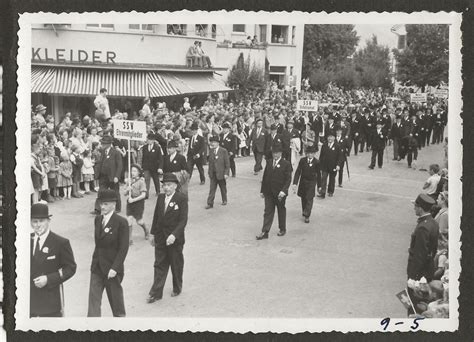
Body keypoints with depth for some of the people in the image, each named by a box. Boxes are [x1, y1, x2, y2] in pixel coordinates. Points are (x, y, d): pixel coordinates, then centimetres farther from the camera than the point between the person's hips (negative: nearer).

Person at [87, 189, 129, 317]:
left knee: (115, 298, 11)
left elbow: (123, 248, -15)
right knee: (93, 299, 0)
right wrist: (94, 262, 11)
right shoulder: (97, 219, 5)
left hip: (112, 268, -5)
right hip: (97, 267, 5)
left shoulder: (121, 222, -14)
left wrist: (115, 268, -20)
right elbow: (98, 243, 12)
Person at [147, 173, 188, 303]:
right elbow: (156, 216, 11)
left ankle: (177, 288, 32)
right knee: (159, 265, 6)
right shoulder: (160, 197, 4)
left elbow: (183, 220, -17)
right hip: (160, 238, 4)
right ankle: (156, 293, 10)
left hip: (175, 239, -4)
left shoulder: (182, 199, -13)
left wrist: (174, 235, -26)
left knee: (176, 265, 12)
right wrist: (152, 233, 11)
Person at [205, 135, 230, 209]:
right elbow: (210, 162, 9)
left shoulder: (224, 151, -9)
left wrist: (226, 173, -13)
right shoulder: (211, 151, 5)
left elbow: (227, 163, -8)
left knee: (223, 188, 12)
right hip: (213, 174, 3)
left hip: (221, 173, -3)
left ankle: (224, 200, 30)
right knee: (212, 189, 1)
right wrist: (210, 172, 7)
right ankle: (210, 203, 2)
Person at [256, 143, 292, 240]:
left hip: (280, 193, -3)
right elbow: (265, 177, 10)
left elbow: (288, 179, -11)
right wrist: (262, 190, 8)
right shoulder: (269, 163, 8)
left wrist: (283, 191, -22)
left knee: (281, 211, 12)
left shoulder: (286, 164, -7)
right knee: (268, 211, 2)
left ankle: (282, 229, 30)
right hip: (269, 192, 3)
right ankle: (265, 232, 1)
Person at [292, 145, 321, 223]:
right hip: (303, 181, 3)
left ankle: (307, 216, -1)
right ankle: (304, 211, 35)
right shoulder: (302, 160, -4)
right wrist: (295, 183, -13)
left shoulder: (316, 162, -8)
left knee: (309, 199, -6)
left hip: (311, 182, -3)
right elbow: (298, 172, -5)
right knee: (303, 198, 14)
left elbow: (318, 174, 0)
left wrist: (319, 186, 5)